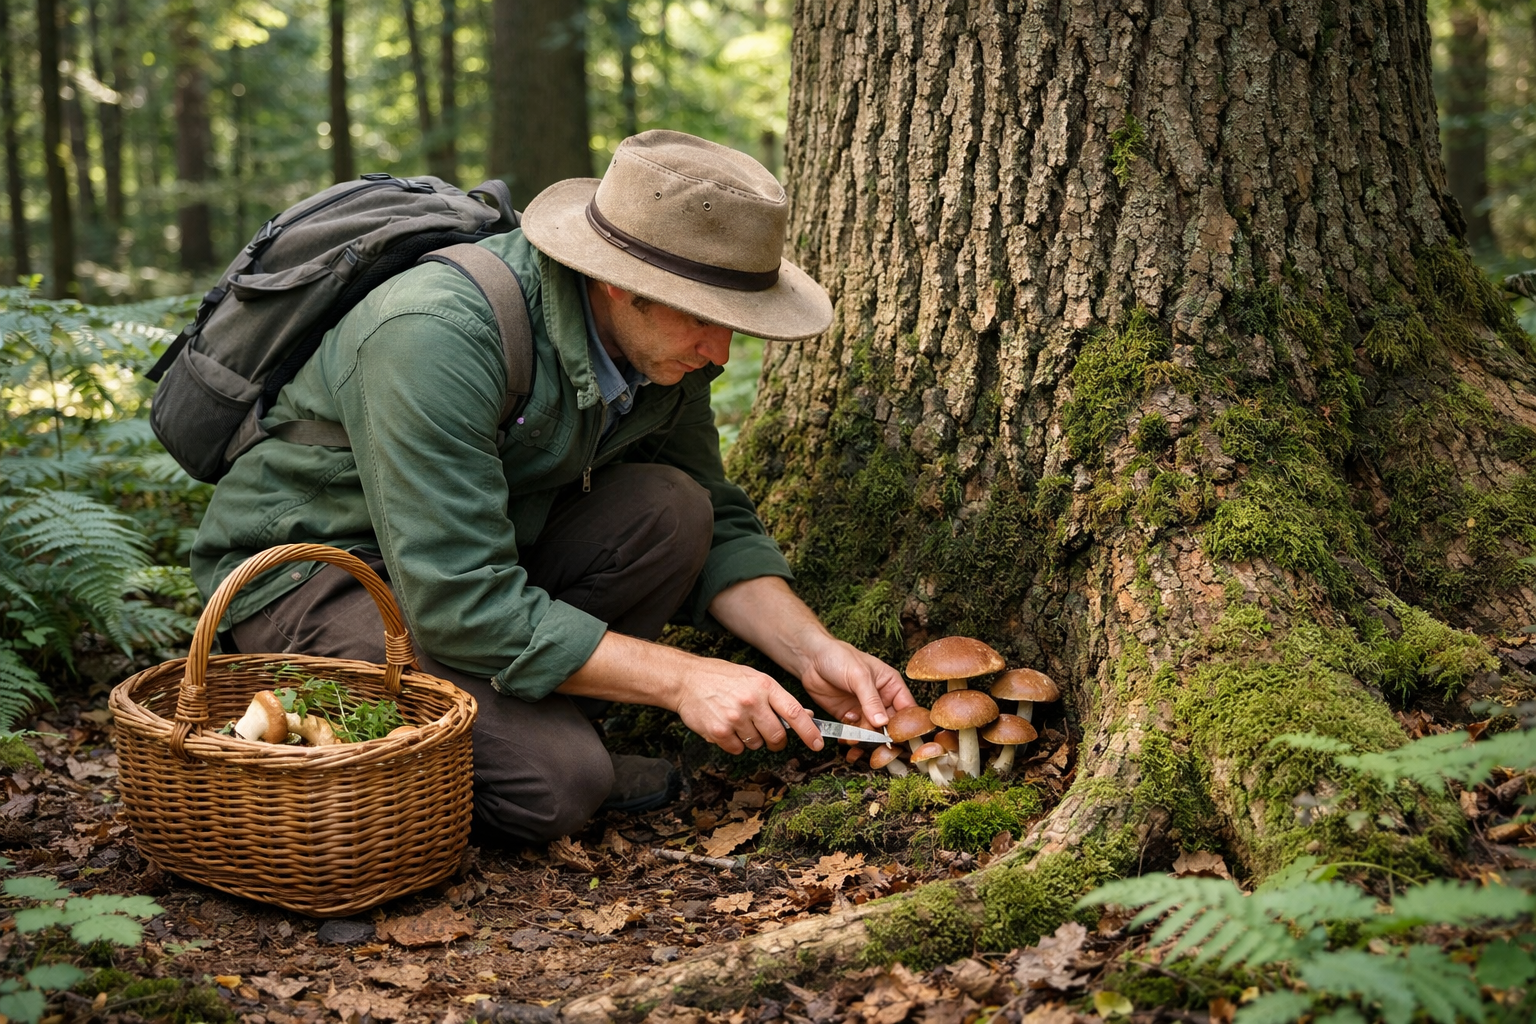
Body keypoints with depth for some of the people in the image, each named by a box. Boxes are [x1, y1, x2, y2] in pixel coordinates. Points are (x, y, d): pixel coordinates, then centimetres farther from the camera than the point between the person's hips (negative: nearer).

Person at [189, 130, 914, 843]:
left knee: (669, 507, -18)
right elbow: (459, 604, -33)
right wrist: (680, 679, -31)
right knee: (554, 783, -27)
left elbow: (715, 523, 4)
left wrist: (811, 650, -13)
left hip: (483, 550, 7)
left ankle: (539, 724, -6)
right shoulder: (437, 335, -32)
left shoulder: (662, 340, -8)